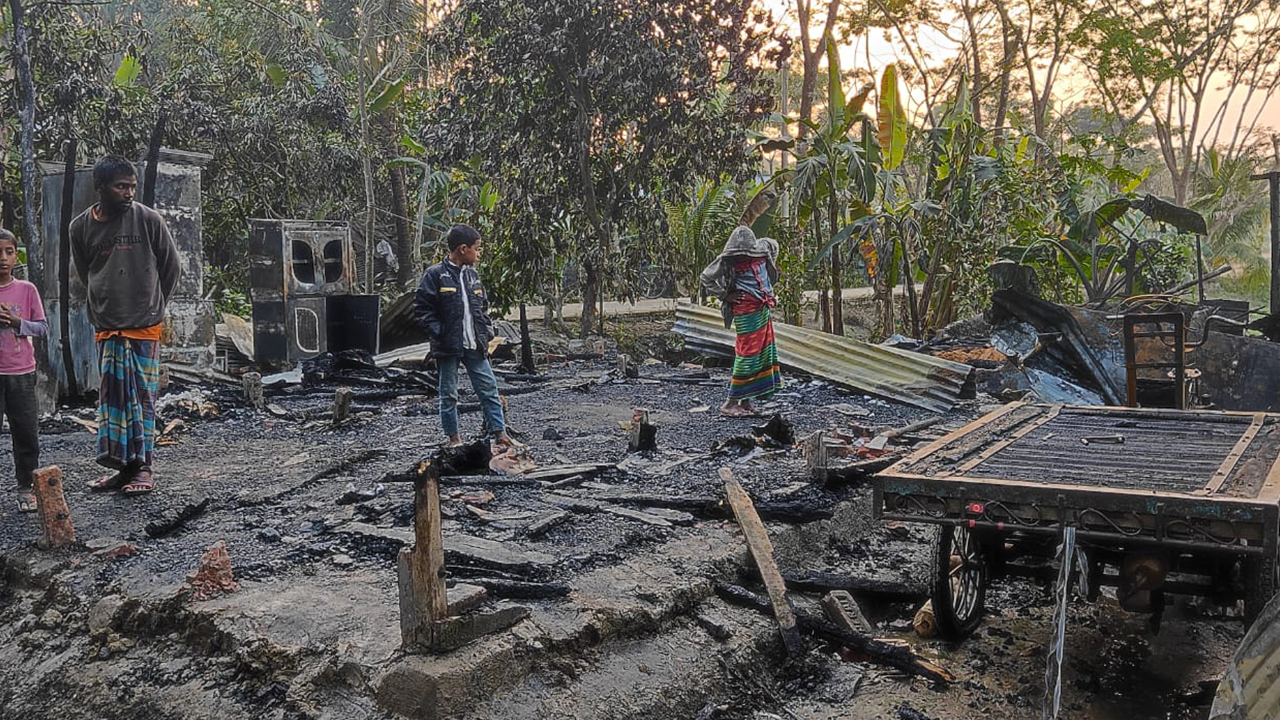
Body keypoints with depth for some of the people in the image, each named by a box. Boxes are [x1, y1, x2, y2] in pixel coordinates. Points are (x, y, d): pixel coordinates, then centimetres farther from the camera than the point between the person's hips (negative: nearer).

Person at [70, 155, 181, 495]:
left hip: (145, 326, -3)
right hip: (106, 327, 3)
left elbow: (171, 268, 3)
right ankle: (123, 466, 14)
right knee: (113, 396, 6)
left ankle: (143, 467, 6)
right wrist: (106, 310, 13)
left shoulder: (148, 219, -7)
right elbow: (86, 275, 16)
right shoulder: (81, 227, 1)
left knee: (142, 396, 0)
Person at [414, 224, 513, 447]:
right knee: (449, 394, 6)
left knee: (489, 389, 3)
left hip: (475, 346, 5)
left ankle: (500, 433, 7)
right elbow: (422, 308, -8)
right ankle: (454, 438, 16)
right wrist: (439, 333, -15)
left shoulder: (472, 275, 11)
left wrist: (487, 331, 9)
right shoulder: (435, 275, -7)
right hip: (448, 347, -5)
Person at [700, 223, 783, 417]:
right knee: (747, 353, -9)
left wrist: (772, 266, 19)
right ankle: (730, 403, -4)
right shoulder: (727, 260, -13)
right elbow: (706, 277, -6)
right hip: (746, 311, -7)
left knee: (764, 353, 8)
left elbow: (773, 244, 26)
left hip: (764, 309, 7)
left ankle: (746, 401, 15)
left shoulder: (762, 249, 2)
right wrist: (725, 295, -7)